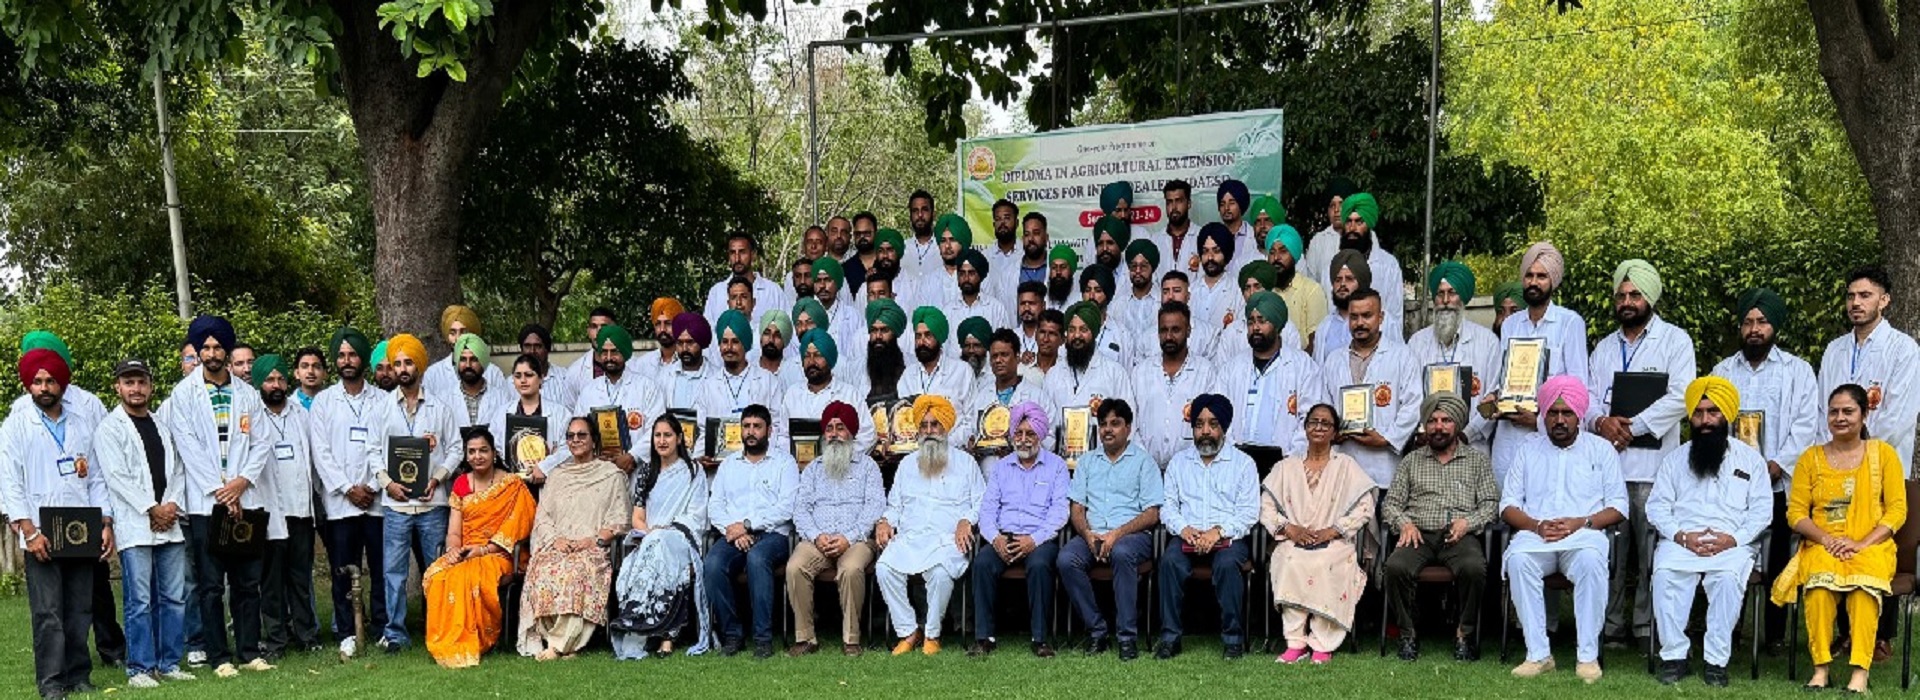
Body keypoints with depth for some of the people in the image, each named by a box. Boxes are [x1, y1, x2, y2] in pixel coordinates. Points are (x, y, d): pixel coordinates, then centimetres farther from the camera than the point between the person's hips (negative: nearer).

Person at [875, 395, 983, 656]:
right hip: (909, 537, 3)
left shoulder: (965, 463, 15)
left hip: (947, 538, -3)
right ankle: (908, 632, -16)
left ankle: (931, 635, -17)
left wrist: (966, 521, -10)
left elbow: (981, 504, 9)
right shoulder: (907, 464, 25)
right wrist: (885, 522, 3)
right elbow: (894, 505, 24)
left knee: (941, 571, -36)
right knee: (884, 567, -28)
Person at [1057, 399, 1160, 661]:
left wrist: (1117, 534, -15)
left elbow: (1152, 514, 0)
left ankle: (1127, 635, -30)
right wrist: (1088, 535, -9)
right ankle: (1097, 630, -17)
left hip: (1133, 534, -3)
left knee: (1121, 553, -38)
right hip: (1091, 534, 4)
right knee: (1066, 559, -28)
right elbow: (1076, 508, 13)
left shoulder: (1143, 460, 9)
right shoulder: (1087, 461, 21)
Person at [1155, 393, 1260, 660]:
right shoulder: (1179, 462, 17)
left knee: (1227, 563, -34)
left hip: (1229, 537, -2)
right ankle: (1169, 636, -23)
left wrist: (1219, 531, -17)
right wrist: (1183, 528, -11)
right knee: (1170, 561, -29)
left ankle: (1233, 637, -23)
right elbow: (1168, 507, 10)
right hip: (1189, 537, 2)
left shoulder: (1242, 463, 8)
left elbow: (1249, 512, -1)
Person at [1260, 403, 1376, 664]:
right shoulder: (1286, 468, 18)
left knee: (1324, 565, -34)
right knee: (1291, 563, -33)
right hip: (1293, 542, 2)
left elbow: (1364, 507, 1)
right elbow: (1266, 507, 10)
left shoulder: (1346, 467, 12)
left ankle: (1323, 645, -24)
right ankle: (1295, 642, -26)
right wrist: (1289, 528, -9)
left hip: (1334, 543, -1)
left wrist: (1331, 531, -12)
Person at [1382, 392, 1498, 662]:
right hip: (1420, 535, 1)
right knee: (1396, 566, -32)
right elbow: (1390, 504, 16)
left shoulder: (1477, 459, 18)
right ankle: (1407, 633, -15)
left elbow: (1490, 503, 9)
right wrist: (1404, 523, -6)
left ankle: (1464, 633, -16)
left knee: (1474, 567, -36)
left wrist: (1468, 522, -10)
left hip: (1459, 536, -1)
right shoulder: (1411, 461, 21)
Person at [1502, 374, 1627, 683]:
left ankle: (1588, 655, -27)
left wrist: (1580, 523, -11)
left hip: (1584, 534, -1)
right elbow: (1508, 504, 12)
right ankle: (1538, 654, -28)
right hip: (1535, 535, 1)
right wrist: (1537, 525, -9)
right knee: (1518, 559, -34)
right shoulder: (1529, 449, 19)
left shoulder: (1601, 449, 15)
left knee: (1591, 560, -37)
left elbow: (1618, 506, 7)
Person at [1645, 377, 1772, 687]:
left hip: (1731, 544, -1)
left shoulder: (1749, 458, 16)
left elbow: (1762, 508, 6)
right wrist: (1681, 536, -8)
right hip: (1681, 541, 1)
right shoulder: (1675, 459, 19)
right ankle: (1673, 655, -24)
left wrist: (1733, 539, -10)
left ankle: (1717, 660, -26)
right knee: (1665, 574, -31)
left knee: (1728, 577, -34)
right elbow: (1656, 506, 10)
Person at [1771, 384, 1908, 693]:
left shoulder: (1883, 453, 10)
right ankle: (1820, 668, -33)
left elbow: (1897, 509, 2)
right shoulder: (1811, 458, 13)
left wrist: (1861, 544, -13)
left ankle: (1860, 672, -38)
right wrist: (1826, 539, -12)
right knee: (1820, 577, -34)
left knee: (1864, 578, -36)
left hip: (1870, 547, -1)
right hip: (1821, 547, 1)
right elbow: (1796, 511, 7)